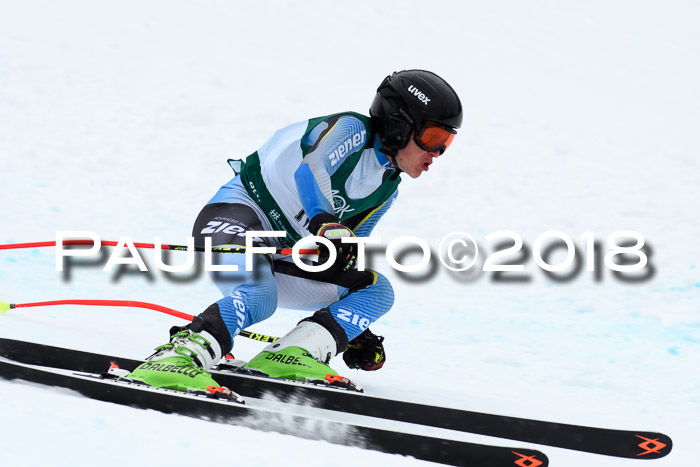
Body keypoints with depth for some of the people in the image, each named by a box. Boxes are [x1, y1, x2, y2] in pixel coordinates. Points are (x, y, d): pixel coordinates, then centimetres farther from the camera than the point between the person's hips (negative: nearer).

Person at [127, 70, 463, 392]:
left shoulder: (386, 192, 13)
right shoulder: (351, 130, -11)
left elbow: (346, 253, 20)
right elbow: (308, 166, -32)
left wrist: (354, 329, 16)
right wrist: (323, 223, -49)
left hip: (280, 257, 9)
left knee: (377, 290, 0)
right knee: (260, 297, -38)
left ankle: (290, 355, -16)